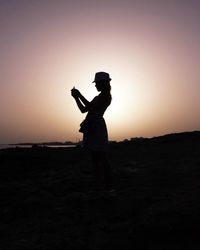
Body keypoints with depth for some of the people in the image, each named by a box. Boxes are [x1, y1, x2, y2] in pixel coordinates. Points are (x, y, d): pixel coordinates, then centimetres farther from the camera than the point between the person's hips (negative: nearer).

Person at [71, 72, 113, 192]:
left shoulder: (106, 95, -2)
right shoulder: (99, 97, 24)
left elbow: (90, 106, -15)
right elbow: (83, 110, 22)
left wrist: (79, 95, -7)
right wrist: (76, 97, 12)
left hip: (97, 127, -9)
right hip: (93, 128, 9)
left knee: (98, 159, -8)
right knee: (101, 158, 11)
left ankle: (100, 186, -2)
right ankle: (106, 186, 19)